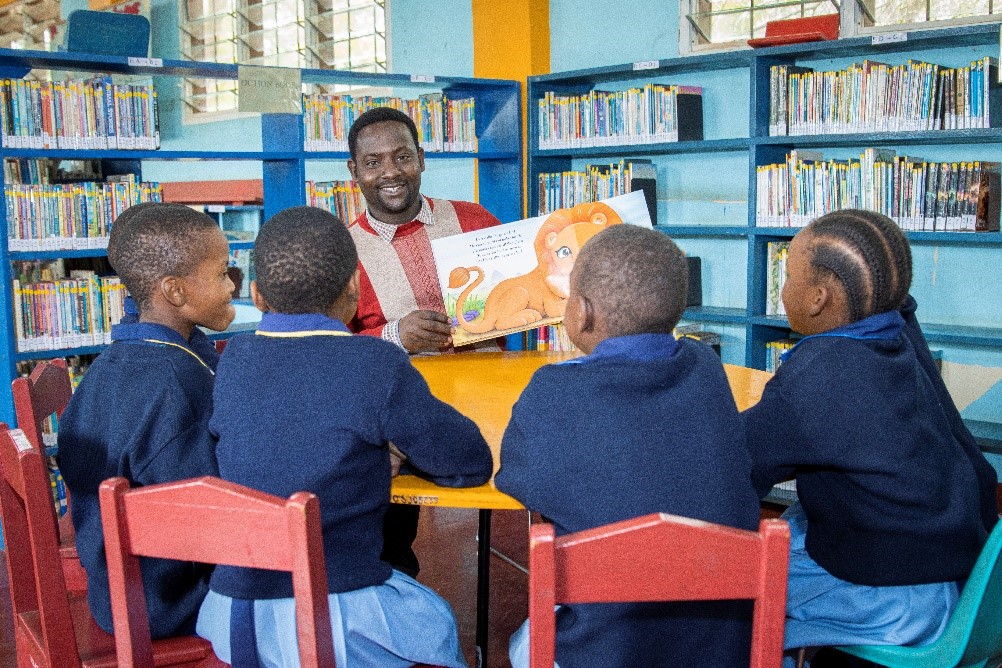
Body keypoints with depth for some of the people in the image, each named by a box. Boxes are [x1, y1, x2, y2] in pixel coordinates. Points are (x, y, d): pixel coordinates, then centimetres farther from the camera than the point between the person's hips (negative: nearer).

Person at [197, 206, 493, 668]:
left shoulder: (233, 361, -1)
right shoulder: (376, 364, -14)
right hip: (332, 620, -5)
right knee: (437, 622, 24)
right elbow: (471, 464, -8)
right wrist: (405, 446, 11)